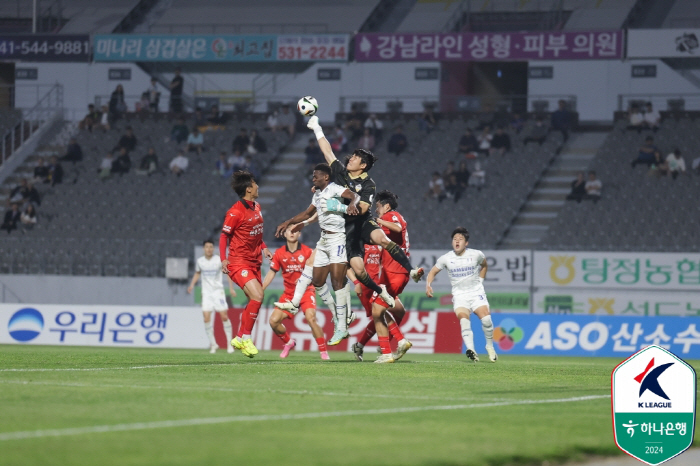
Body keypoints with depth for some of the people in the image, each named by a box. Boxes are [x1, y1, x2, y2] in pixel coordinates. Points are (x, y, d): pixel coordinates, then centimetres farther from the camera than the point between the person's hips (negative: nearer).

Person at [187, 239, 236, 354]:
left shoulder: (219, 260, -5)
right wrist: (192, 285, 5)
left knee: (224, 316, -8)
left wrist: (231, 288, -6)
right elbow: (197, 274, 20)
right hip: (206, 292, 2)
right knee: (207, 318, -9)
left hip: (218, 291, -2)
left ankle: (229, 343, 3)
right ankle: (213, 343, 4)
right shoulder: (199, 261, 4)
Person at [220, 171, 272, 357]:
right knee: (257, 296, -21)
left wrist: (263, 248, 12)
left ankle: (240, 339, 21)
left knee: (254, 301, 9)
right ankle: (245, 337, -9)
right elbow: (224, 235, -9)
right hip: (239, 263, -9)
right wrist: (223, 258, -15)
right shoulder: (235, 212, -16)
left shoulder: (256, 207, 10)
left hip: (254, 263, 9)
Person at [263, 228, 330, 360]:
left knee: (311, 318, -27)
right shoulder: (279, 253, 3)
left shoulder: (308, 251, -6)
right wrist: (260, 290, 1)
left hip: (306, 291, -4)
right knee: (273, 321, -9)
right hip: (288, 293, 4)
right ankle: (288, 343, 20)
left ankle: (324, 352, -16)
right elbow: (271, 273, 8)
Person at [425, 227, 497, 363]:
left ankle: (490, 346, 4)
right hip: (459, 295, 0)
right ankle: (471, 350, -35)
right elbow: (433, 272, 9)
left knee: (486, 317, -20)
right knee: (463, 317, -28)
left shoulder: (476, 255, -3)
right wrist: (428, 285, -9)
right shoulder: (446, 258, -3)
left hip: (476, 292, 0)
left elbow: (484, 265, 20)